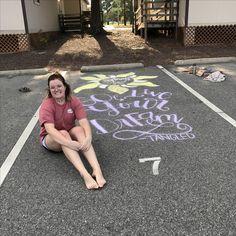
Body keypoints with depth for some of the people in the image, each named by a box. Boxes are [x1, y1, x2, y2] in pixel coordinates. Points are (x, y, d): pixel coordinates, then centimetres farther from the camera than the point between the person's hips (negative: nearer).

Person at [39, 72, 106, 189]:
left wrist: (88, 138, -45)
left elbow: (84, 122, -24)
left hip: (70, 133, 3)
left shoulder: (74, 101, -12)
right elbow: (50, 129, -35)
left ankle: (97, 170, -48)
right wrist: (69, 143, -48)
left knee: (79, 129, -31)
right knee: (63, 133, -36)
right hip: (50, 139, -2)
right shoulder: (46, 105, -21)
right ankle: (85, 174, -53)